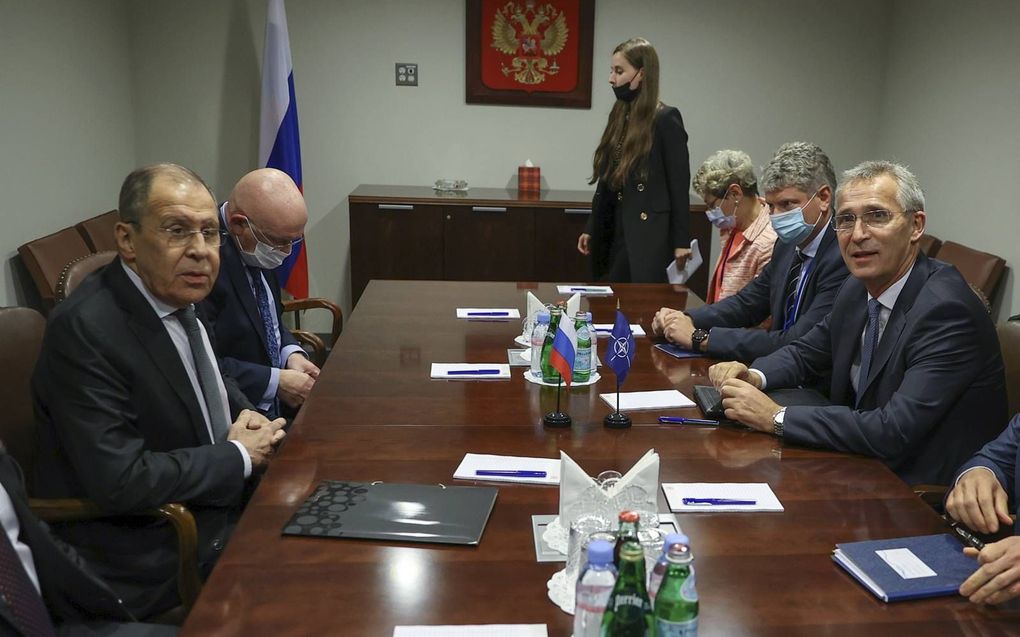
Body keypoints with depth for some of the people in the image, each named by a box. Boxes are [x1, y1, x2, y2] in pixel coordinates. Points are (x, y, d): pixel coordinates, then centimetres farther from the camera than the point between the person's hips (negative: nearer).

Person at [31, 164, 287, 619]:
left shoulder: (174, 295, 1)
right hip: (144, 562, -8)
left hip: (217, 508, 8)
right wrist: (240, 455, -18)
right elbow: (121, 480, -29)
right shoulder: (85, 329, -25)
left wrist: (246, 416, -2)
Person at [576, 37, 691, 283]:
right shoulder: (619, 117, 11)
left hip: (649, 237, -7)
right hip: (613, 234, 7)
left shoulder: (666, 119, -9)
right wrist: (590, 228, 15)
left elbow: (679, 185, -10)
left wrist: (681, 242, -11)